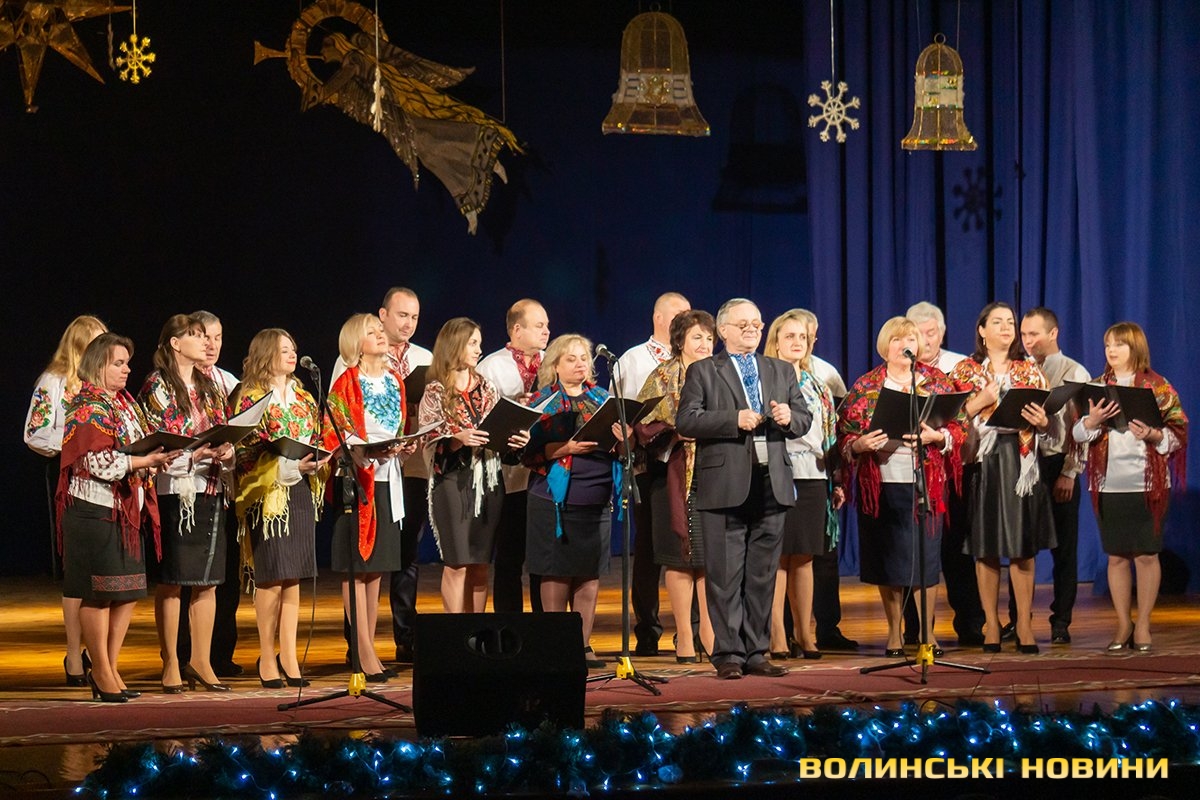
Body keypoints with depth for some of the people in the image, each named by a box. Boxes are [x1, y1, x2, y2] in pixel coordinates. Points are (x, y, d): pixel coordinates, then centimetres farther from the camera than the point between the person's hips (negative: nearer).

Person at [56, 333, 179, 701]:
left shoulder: (126, 403, 17)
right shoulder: (88, 408, -10)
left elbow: (139, 447, 24)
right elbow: (98, 462, -19)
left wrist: (158, 455, 3)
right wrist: (145, 461, -22)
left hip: (127, 510, 9)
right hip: (95, 512, -9)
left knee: (128, 592, 8)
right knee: (98, 592, -3)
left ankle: (109, 669, 16)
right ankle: (101, 673, 4)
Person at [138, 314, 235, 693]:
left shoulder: (210, 386, 16)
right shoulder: (158, 386, -4)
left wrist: (226, 453, -2)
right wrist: (196, 454, -20)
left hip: (210, 490, 6)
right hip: (174, 491, -6)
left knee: (208, 580, 6)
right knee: (171, 580, -2)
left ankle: (200, 662, 14)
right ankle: (171, 664, 3)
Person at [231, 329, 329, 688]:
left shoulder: (303, 398, 16)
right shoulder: (250, 398, -4)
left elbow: (316, 440, 21)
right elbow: (245, 452, -10)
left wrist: (317, 463, -1)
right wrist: (289, 466, -19)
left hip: (302, 491, 6)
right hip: (268, 494, -6)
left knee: (293, 578, 6)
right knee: (271, 577, -5)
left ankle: (288, 655, 10)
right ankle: (267, 658, 3)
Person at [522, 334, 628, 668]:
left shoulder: (601, 398, 15)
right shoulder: (543, 401, 2)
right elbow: (529, 450, -7)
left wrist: (621, 438, -7)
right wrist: (566, 448, -20)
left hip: (598, 499, 4)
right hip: (557, 499, -4)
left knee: (591, 573, 5)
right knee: (557, 571, -1)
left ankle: (583, 643, 12)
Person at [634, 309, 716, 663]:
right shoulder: (663, 377, 1)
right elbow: (644, 423, -6)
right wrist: (678, 432, -18)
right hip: (676, 474, -4)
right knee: (681, 555, -2)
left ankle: (709, 632, 7)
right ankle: (684, 637, 3)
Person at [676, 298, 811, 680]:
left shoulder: (782, 371, 18)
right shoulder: (703, 372, 4)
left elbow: (804, 419, 15)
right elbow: (685, 420, -8)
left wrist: (789, 418, -8)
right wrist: (734, 420, -17)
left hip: (771, 485, 4)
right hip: (725, 486, -4)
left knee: (763, 574, 7)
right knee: (725, 576, -3)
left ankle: (756, 652, 13)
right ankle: (728, 655, 1)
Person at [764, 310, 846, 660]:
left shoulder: (817, 385, 18)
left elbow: (830, 434, 18)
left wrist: (836, 480, 14)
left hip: (813, 477, 5)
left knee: (804, 558, 8)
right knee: (777, 557, -4)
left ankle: (804, 633, 12)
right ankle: (777, 635, -2)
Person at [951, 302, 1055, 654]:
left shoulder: (1031, 371, 11)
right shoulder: (965, 370, 7)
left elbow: (1045, 420, 10)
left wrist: (1042, 422, -12)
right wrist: (982, 400, -13)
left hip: (1020, 463, 1)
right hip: (982, 463, -1)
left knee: (1023, 547, -1)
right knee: (985, 547, 1)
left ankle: (1024, 624, 4)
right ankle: (991, 624, 8)